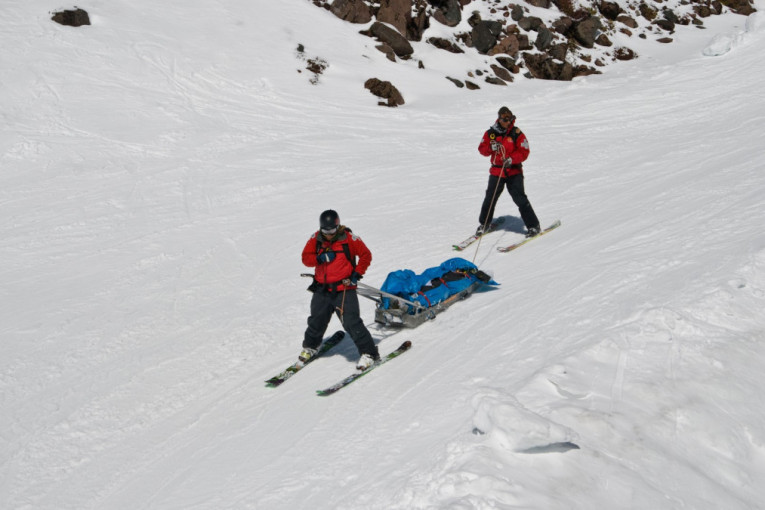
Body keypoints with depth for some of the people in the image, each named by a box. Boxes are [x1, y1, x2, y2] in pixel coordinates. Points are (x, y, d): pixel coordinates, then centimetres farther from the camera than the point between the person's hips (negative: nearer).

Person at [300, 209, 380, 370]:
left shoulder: (348, 238, -8)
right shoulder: (316, 239, 2)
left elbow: (366, 255, -2)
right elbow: (306, 258, 0)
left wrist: (357, 273, -9)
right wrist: (320, 258, -18)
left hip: (344, 289, -4)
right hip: (322, 290, 4)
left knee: (351, 322, -13)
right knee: (316, 321, 15)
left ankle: (368, 352, -3)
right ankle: (310, 347, 41)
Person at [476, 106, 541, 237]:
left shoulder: (517, 133, -6)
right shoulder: (490, 133, 2)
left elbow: (524, 152, -8)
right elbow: (482, 149, 6)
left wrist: (512, 159, -24)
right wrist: (491, 148, -15)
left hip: (514, 171, -3)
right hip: (496, 171, 3)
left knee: (520, 198, -8)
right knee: (490, 198, 8)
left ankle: (533, 225, 1)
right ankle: (484, 224, 30)